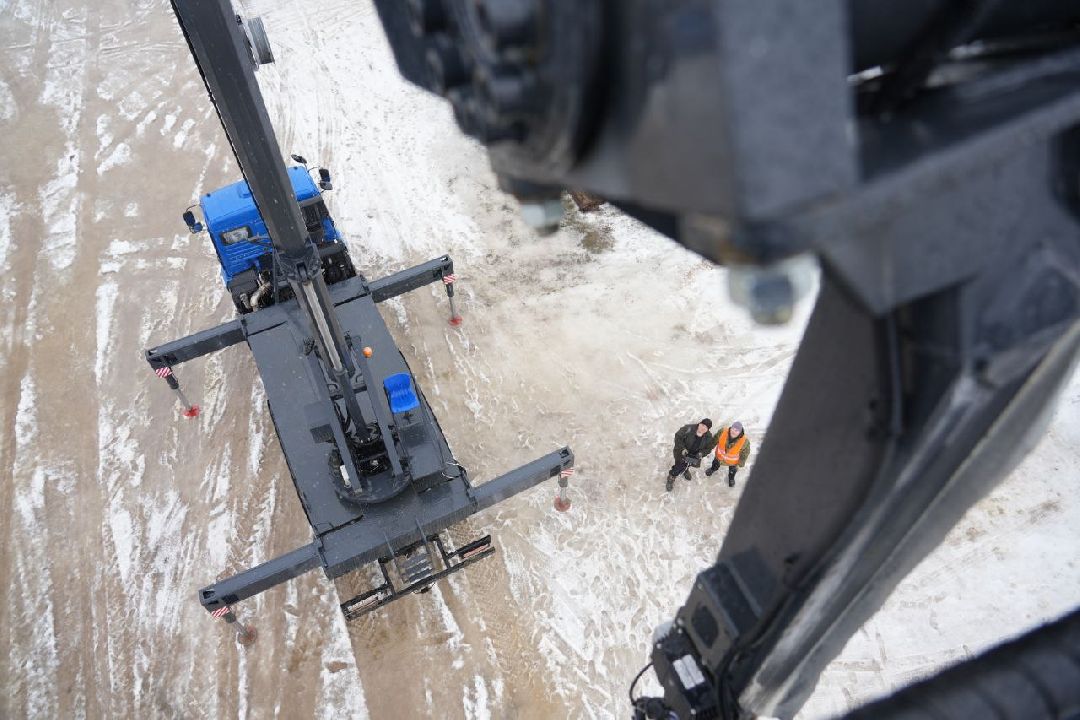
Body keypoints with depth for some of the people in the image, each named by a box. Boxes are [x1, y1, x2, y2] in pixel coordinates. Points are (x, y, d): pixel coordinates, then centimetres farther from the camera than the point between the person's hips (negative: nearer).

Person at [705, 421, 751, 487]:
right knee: (715, 465, 34)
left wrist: (740, 465, -6)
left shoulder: (745, 442, -37)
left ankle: (731, 478, 65)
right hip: (720, 456, 1)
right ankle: (712, 469, 70)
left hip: (732, 462, -1)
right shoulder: (722, 432, -34)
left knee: (732, 471, 30)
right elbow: (715, 440, -13)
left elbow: (744, 454, -17)